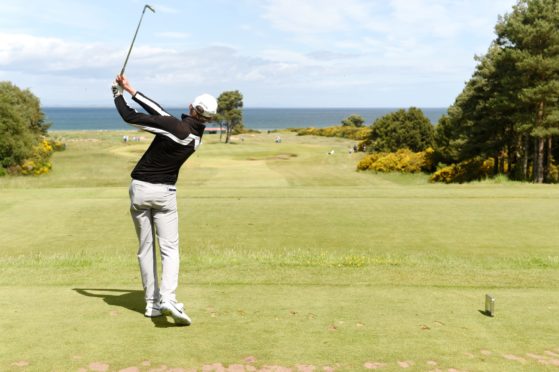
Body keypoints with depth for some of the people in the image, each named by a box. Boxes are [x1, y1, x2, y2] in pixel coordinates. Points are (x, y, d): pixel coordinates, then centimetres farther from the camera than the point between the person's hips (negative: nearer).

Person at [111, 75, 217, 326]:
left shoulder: (174, 126, -16)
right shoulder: (197, 137, 2)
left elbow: (129, 116, -12)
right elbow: (160, 113, 7)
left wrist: (118, 93, 6)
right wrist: (132, 91, 11)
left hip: (139, 189, -2)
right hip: (165, 192, 2)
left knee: (145, 248, 8)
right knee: (169, 248, 1)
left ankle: (152, 303, 12)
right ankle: (168, 298, -20)